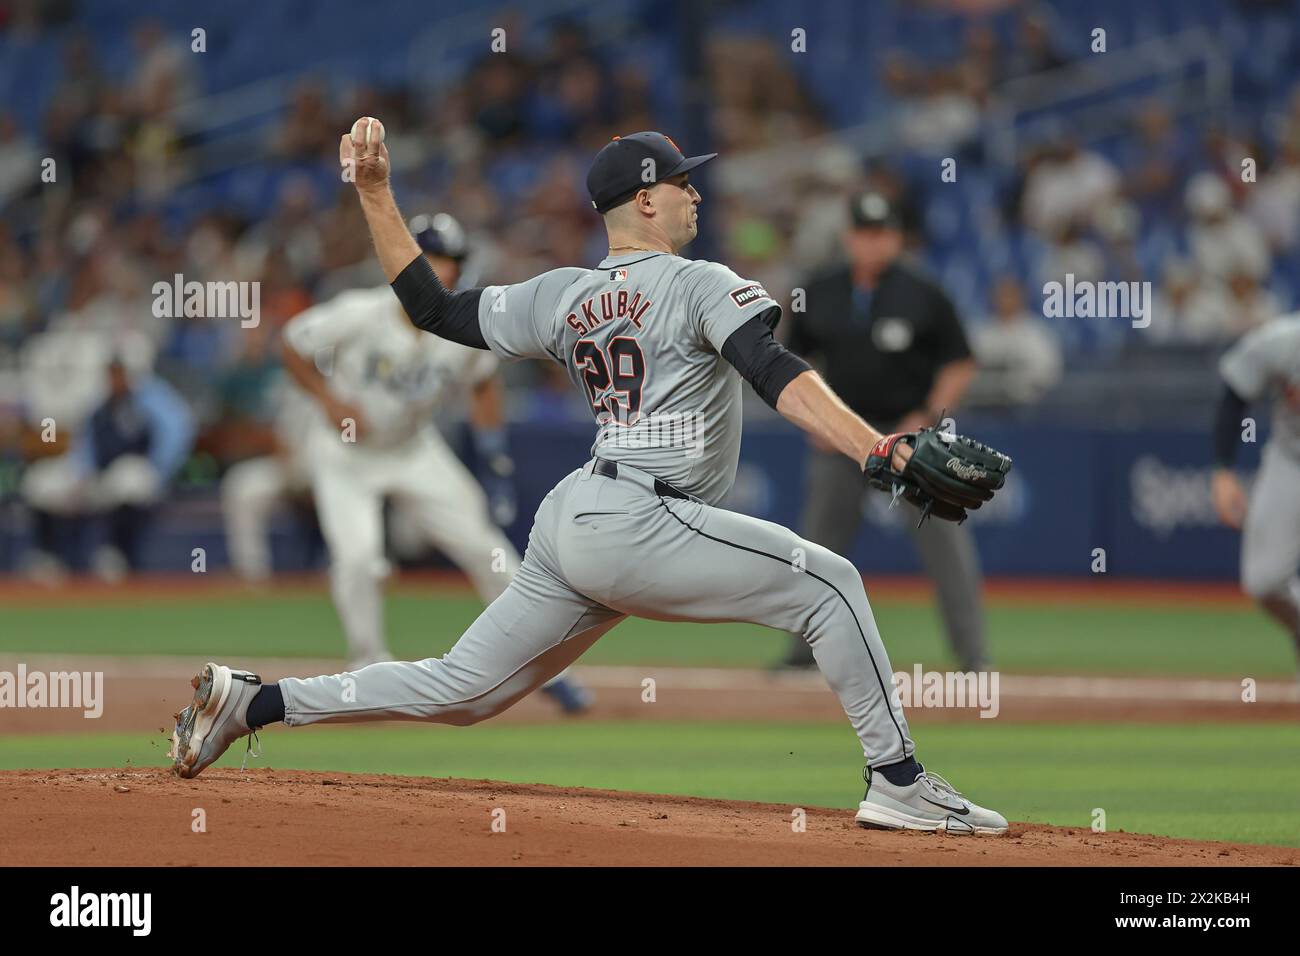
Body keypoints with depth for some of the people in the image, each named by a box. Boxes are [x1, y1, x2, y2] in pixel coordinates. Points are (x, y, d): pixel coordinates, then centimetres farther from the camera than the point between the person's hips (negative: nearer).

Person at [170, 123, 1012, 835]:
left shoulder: (562, 298, 15)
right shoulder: (703, 286, -6)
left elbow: (434, 307, 17)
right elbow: (776, 375, -21)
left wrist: (375, 194, 23)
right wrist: (878, 452, -32)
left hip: (571, 523, 8)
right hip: (638, 524, -8)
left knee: (462, 689, 15)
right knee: (827, 582, -5)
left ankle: (252, 701, 13)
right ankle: (898, 781, -10)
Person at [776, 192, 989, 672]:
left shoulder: (924, 294, -5)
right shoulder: (819, 294, 5)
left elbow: (960, 366, -2)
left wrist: (926, 420, -12)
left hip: (911, 430, -3)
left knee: (944, 538, -9)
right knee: (819, 539, 5)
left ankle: (973, 655, -6)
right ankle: (805, 648, 18)